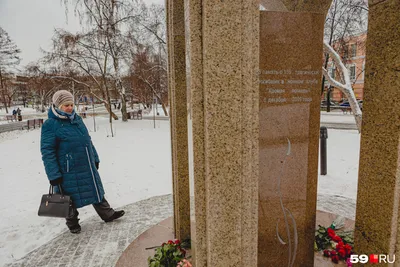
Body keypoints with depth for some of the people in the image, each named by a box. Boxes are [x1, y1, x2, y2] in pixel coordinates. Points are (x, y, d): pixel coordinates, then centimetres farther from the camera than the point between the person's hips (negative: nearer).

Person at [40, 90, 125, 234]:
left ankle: (108, 214, 31)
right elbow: (47, 151, -13)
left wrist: (95, 159, 19)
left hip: (88, 167, 6)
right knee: (71, 198, 11)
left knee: (96, 191, 16)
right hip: (69, 171, -6)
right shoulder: (50, 125, -12)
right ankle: (72, 223, 33)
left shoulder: (77, 119, 8)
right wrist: (54, 176, -15)